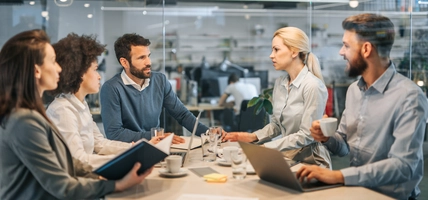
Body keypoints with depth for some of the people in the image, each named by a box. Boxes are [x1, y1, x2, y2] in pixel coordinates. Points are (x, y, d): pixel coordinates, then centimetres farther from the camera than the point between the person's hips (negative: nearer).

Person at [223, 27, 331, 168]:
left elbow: (306, 136, -17)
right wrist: (253, 137, -3)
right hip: (286, 158, 6)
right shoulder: (279, 83, 7)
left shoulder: (313, 86, -15)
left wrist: (266, 147, -19)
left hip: (309, 161, -6)